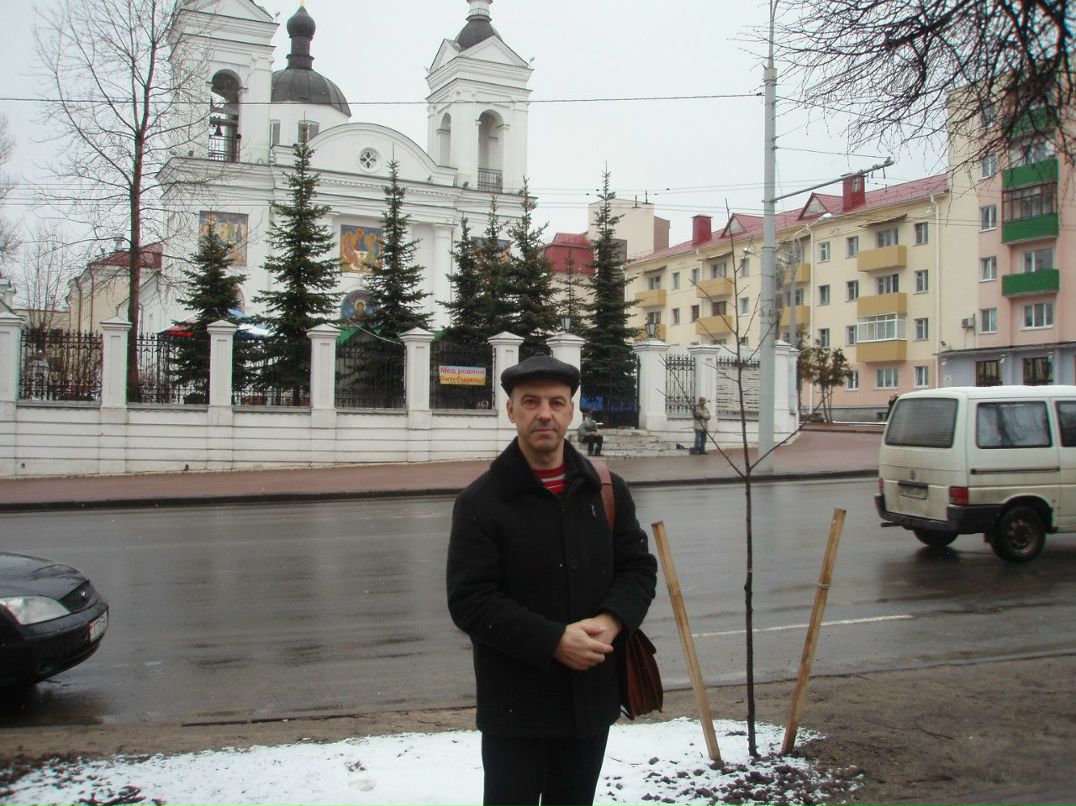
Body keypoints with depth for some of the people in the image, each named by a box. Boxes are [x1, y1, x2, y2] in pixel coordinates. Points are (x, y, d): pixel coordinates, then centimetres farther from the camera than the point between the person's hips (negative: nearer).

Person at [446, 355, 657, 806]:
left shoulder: (607, 491, 3)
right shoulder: (481, 500, -10)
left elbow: (639, 567, 7)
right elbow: (469, 601, -15)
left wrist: (612, 622, -14)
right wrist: (553, 642, -23)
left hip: (592, 697, 4)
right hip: (515, 705, -4)